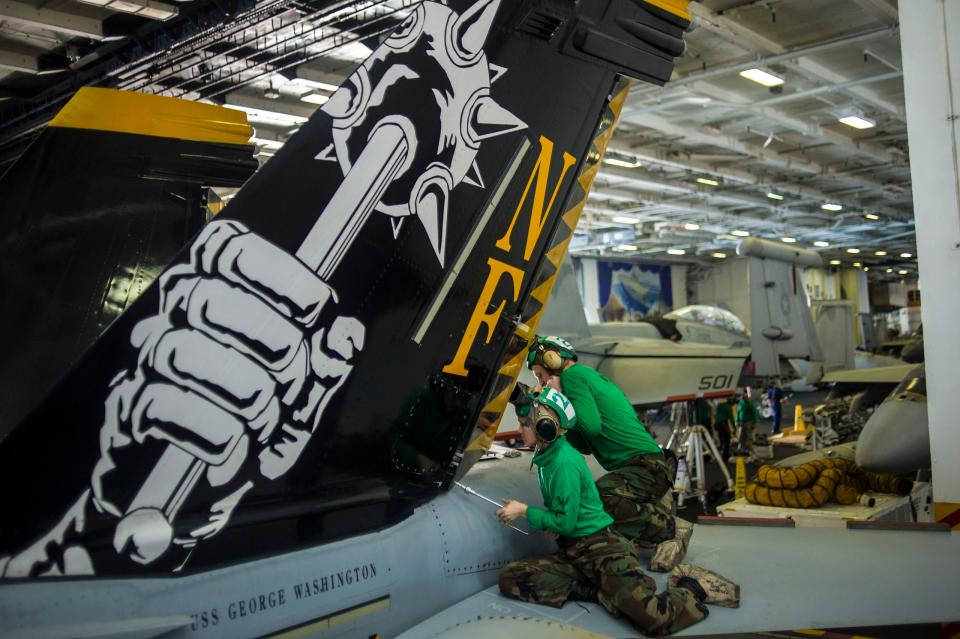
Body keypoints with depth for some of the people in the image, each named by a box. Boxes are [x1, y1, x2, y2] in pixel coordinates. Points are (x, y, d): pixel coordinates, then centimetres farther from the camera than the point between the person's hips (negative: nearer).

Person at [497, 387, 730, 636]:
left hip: (601, 548, -9)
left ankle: (690, 590, 5)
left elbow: (565, 522, -16)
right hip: (571, 553, 9)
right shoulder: (547, 455, 8)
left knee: (652, 617, -30)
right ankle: (595, 590, -8)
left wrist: (524, 511, -7)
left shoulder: (565, 463, -18)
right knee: (510, 578, -12)